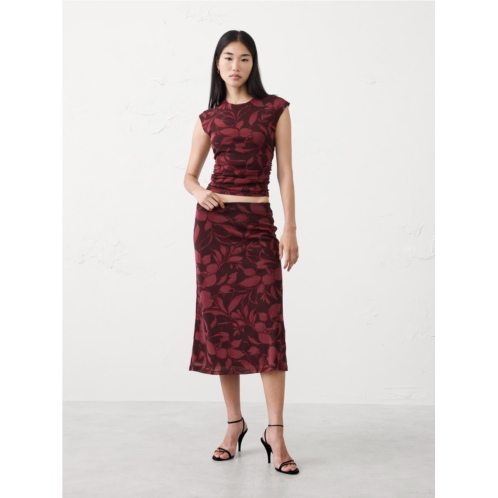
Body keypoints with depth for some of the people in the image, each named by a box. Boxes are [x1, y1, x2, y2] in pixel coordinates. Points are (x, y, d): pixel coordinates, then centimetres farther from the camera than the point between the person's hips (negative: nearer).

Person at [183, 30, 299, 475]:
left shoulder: (276, 109, 5)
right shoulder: (209, 118, 11)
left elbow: (285, 173, 2)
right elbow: (190, 175, 16)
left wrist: (290, 229, -6)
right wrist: (199, 193, -8)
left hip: (259, 224, -2)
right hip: (215, 222, 2)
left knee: (267, 325, -9)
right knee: (221, 320, 2)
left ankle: (275, 434, -3)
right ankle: (234, 423, 15)